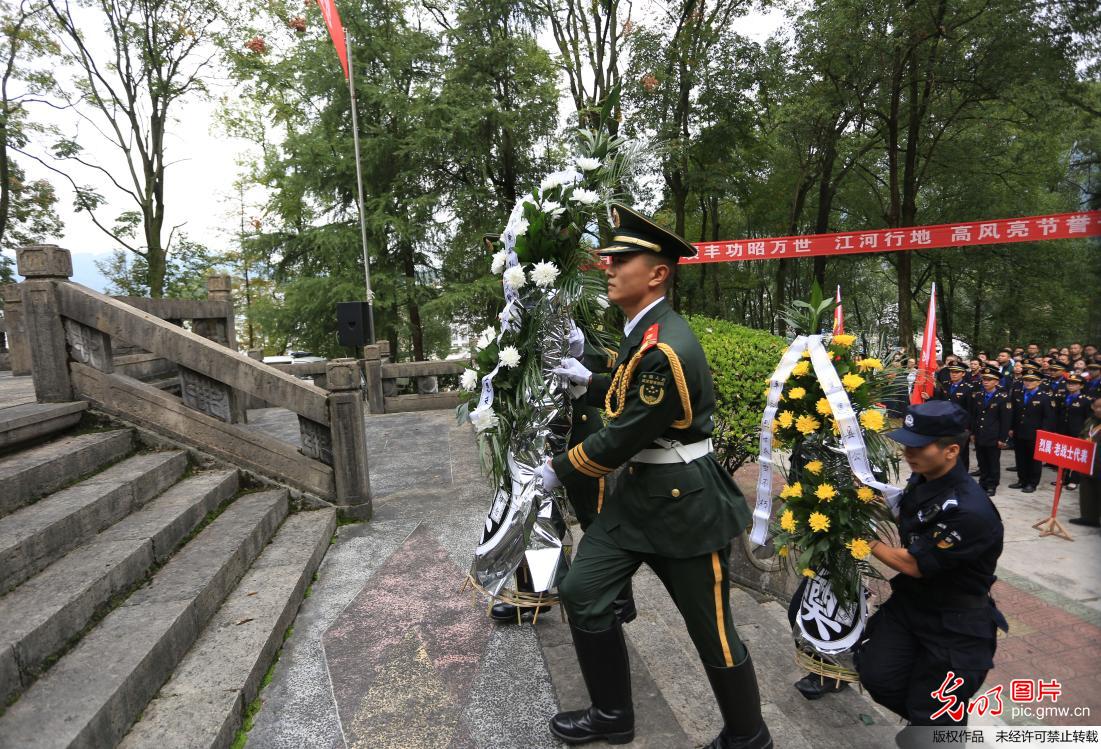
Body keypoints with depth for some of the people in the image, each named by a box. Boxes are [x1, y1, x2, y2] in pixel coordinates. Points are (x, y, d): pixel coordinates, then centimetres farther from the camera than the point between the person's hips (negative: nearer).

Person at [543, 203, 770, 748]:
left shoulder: (666, 349, -26)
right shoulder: (642, 332, 5)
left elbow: (623, 438, -21)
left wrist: (558, 470, -7)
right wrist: (588, 381, 17)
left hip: (684, 502, -9)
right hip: (637, 491, 9)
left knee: (711, 631, 9)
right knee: (582, 591, 10)